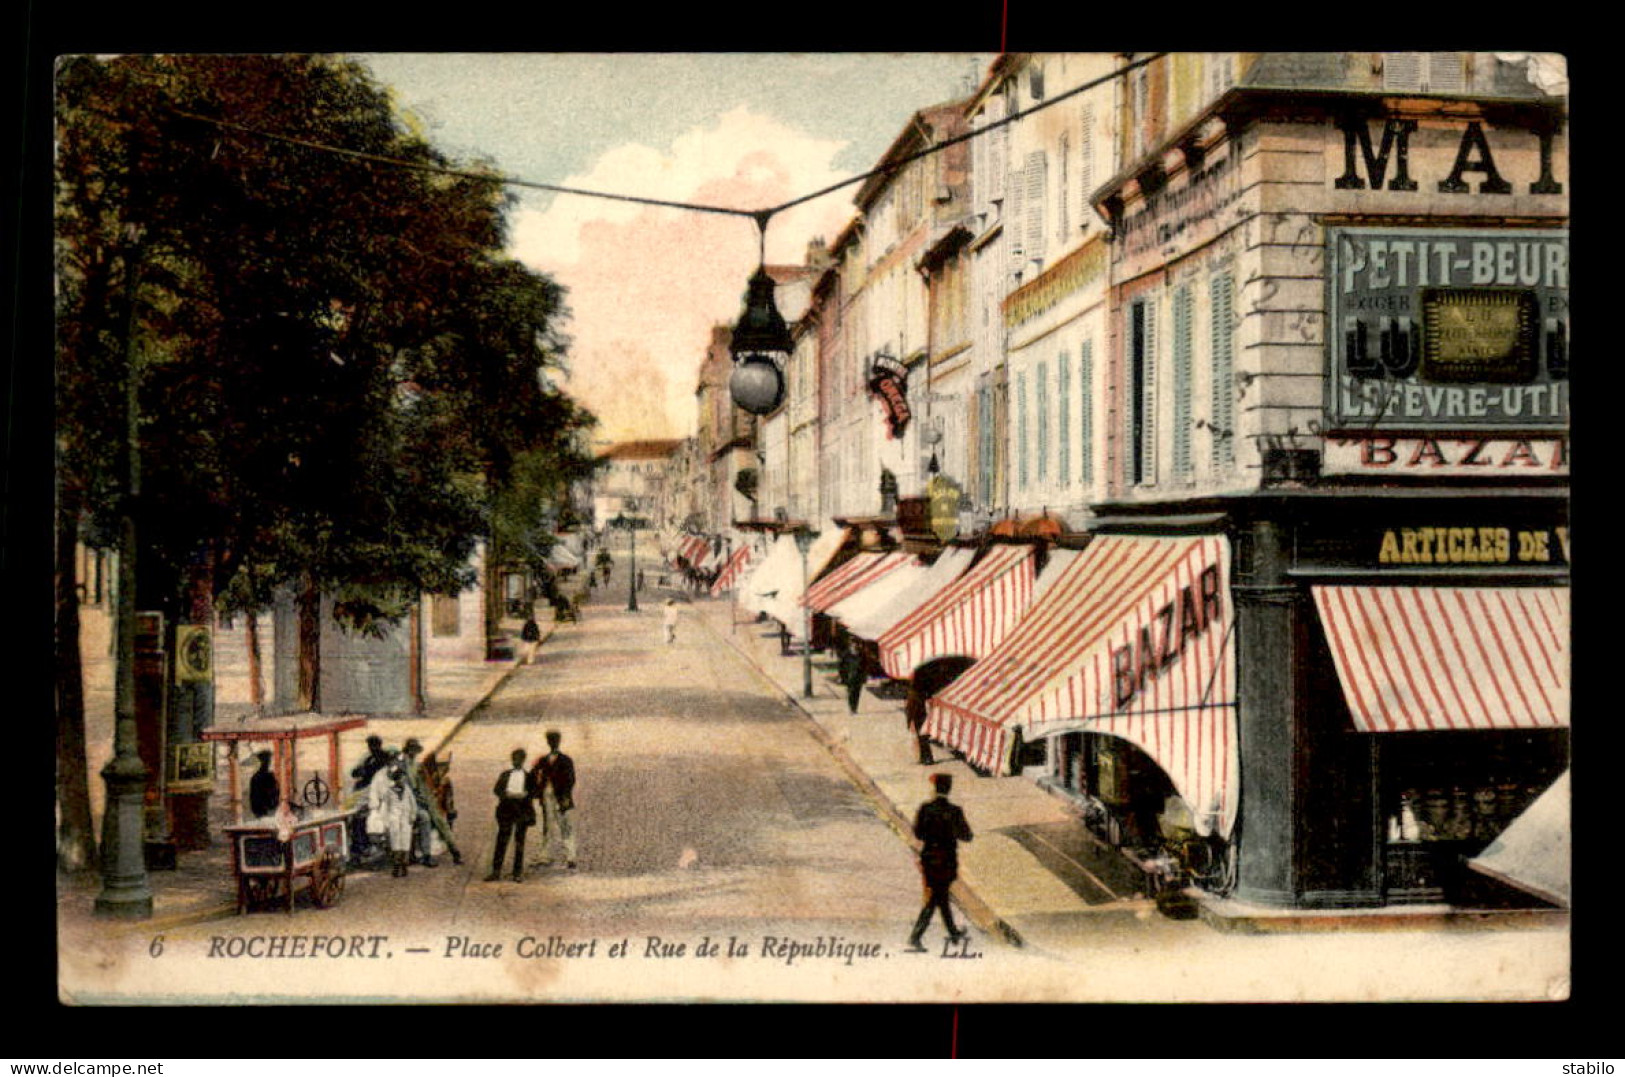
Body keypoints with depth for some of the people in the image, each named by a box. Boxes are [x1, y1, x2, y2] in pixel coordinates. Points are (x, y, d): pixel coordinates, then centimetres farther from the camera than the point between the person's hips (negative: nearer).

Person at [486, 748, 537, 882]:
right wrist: (507, 794, -13)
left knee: (520, 841, 0)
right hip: (506, 809, 1)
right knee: (501, 840, -2)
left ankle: (518, 873, 4)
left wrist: (524, 795, -17)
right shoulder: (505, 775, 15)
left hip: (522, 810, -1)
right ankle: (496, 871, 0)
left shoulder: (529, 776, 11)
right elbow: (496, 790, 5)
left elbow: (534, 791, 1)